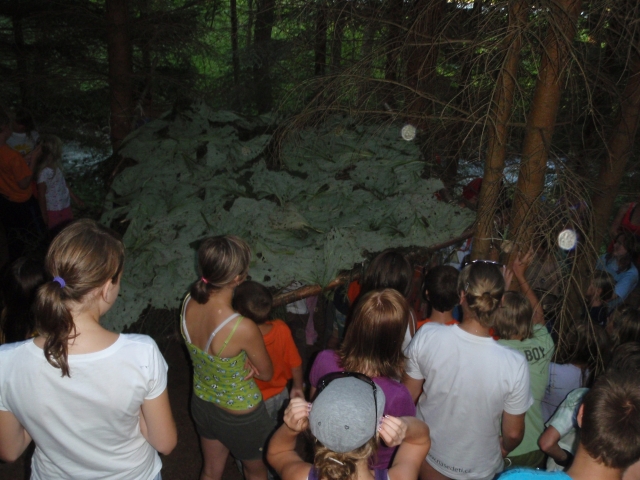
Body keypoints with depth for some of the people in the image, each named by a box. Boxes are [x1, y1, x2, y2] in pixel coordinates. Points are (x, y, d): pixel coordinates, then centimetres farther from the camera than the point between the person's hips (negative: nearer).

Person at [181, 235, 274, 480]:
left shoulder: (189, 302, -20)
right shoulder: (243, 329, -39)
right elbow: (267, 373, -18)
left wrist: (242, 362, -12)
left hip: (202, 403, 5)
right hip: (240, 416, -5)